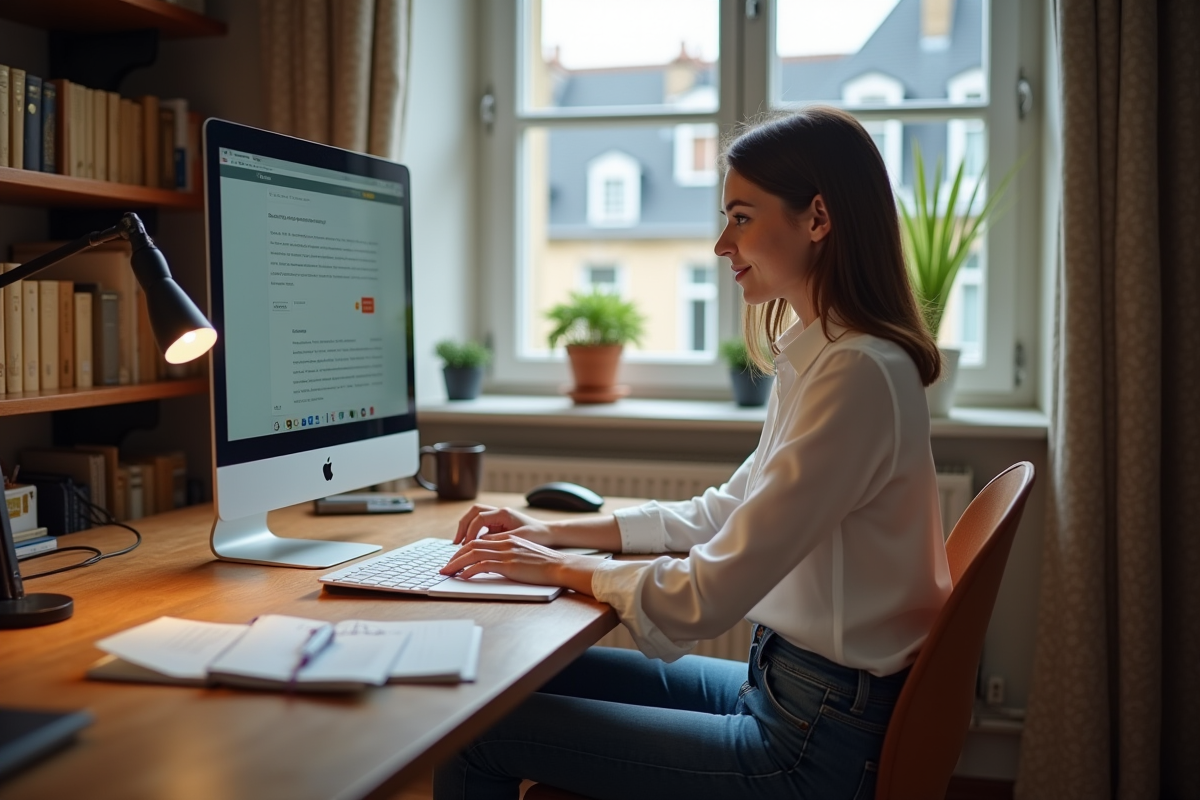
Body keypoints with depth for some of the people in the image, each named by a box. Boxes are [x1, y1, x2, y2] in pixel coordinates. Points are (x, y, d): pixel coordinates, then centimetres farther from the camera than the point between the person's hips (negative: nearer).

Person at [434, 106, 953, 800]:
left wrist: (560, 568, -9)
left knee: (477, 734, -7)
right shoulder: (815, 355, 8)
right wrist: (560, 532, 11)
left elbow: (706, 599, -25)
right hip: (783, 685, 9)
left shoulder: (856, 373, -24)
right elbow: (729, 511, 18)